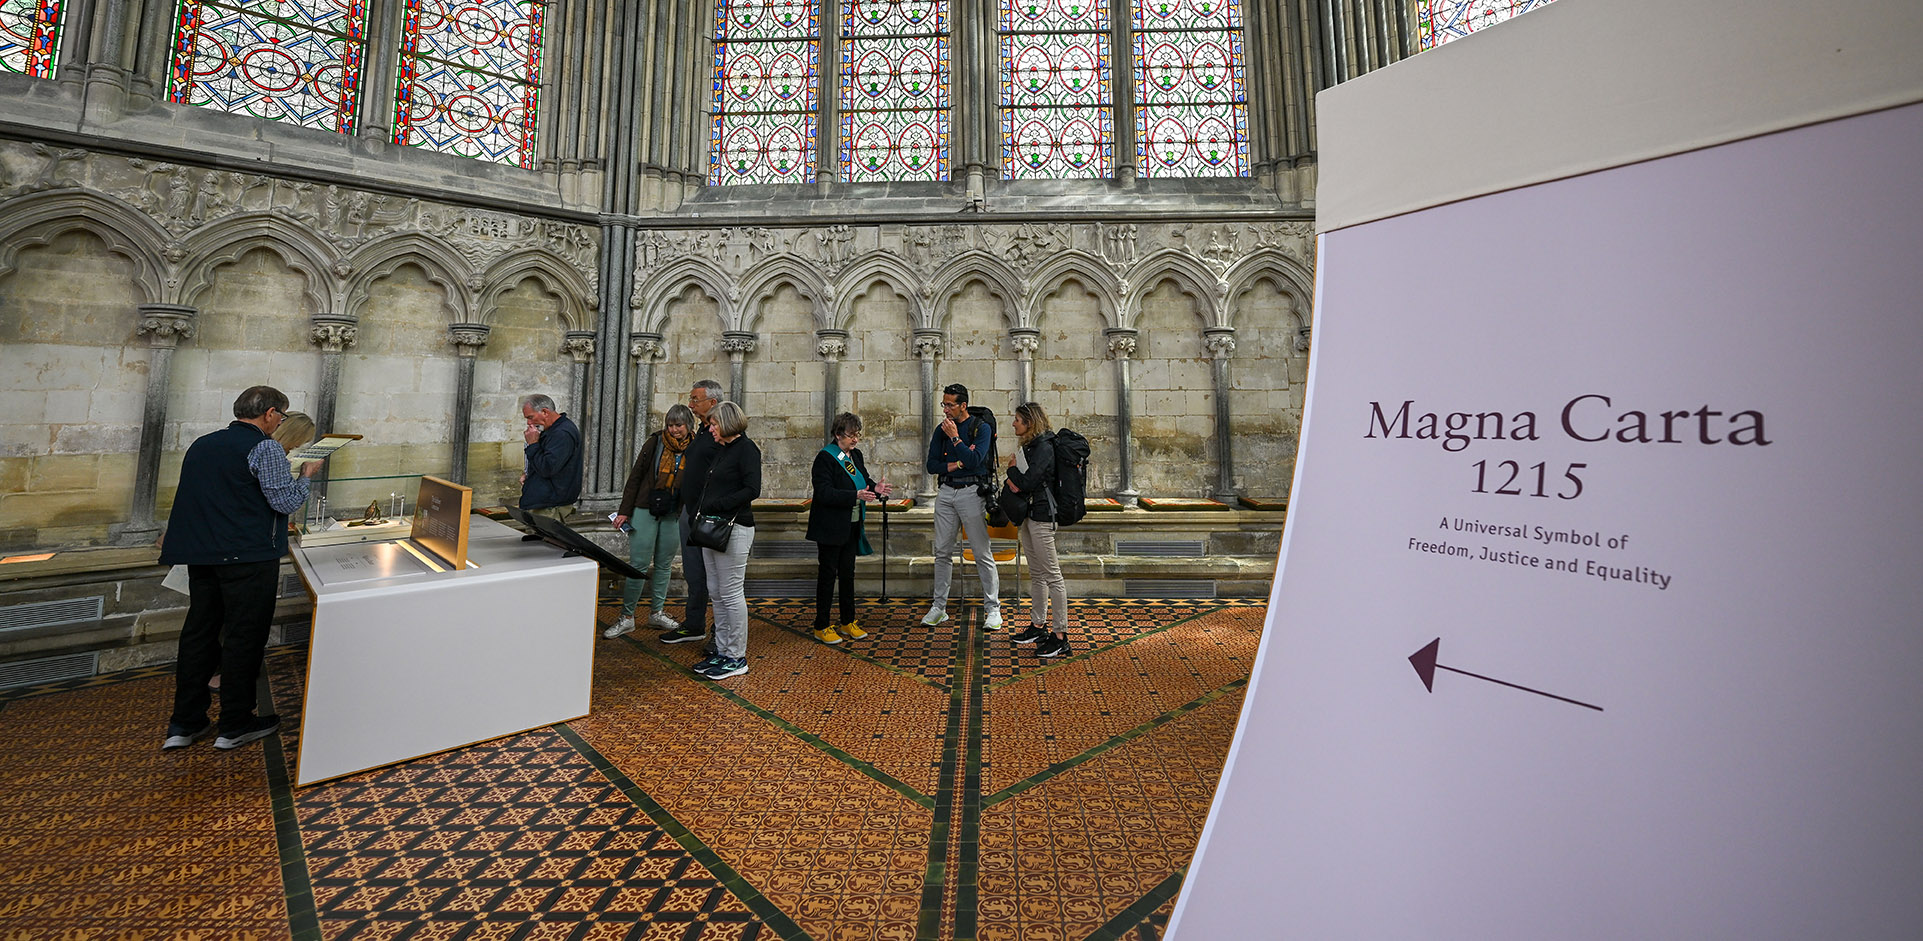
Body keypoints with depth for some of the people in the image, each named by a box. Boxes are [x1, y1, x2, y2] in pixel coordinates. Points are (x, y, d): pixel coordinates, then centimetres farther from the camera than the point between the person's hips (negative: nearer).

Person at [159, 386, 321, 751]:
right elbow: (285, 502, -14)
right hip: (248, 557, -8)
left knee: (198, 633, 15)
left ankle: (184, 724, 21)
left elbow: (221, 490, 22)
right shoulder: (265, 448, -12)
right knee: (244, 637, 2)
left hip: (198, 554, 8)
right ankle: (235, 726, 12)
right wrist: (306, 474, 2)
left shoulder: (201, 444, 12)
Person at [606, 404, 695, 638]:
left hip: (674, 514, 2)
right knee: (639, 564, -2)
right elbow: (635, 477, -1)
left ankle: (657, 612, 23)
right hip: (645, 510, -2)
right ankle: (627, 617, 8)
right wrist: (624, 511, -3)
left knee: (664, 564, 10)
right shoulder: (655, 443, -3)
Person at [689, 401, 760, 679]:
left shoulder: (746, 448, -8)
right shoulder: (720, 450, 18)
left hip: (734, 529, -9)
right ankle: (721, 651, 22)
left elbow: (752, 490, -17)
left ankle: (737, 657, 5)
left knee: (731, 594, -4)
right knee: (716, 593, 12)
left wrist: (713, 506, -18)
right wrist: (700, 511, 7)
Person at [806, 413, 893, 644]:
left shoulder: (855, 455, 8)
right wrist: (856, 495, -30)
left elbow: (863, 480, 18)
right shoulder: (825, 457, -15)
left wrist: (875, 488, -4)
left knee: (847, 573, 14)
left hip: (851, 526, 7)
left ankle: (848, 622, 25)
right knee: (828, 574, 2)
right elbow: (824, 493, -23)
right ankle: (821, 627, 13)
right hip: (831, 527, -7)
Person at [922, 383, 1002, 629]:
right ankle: (939, 607, 18)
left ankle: (992, 608, 7)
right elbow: (931, 465, 6)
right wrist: (956, 464, -8)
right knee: (942, 552, 8)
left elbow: (975, 460, -17)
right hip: (946, 491, 5)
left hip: (971, 492, -5)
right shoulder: (942, 430, 11)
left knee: (983, 553, -3)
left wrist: (955, 437, -11)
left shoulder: (981, 428, -3)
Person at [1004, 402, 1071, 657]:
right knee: (1036, 574, 16)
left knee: (1052, 575, -7)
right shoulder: (1029, 445, 15)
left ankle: (1060, 635, -3)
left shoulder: (1044, 447, -14)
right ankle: (1037, 626, 26)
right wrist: (1013, 479, -6)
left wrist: (1013, 469, -2)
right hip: (1029, 513, 10)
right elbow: (1019, 483, 17)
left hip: (1041, 514, -10)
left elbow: (1028, 482, -20)